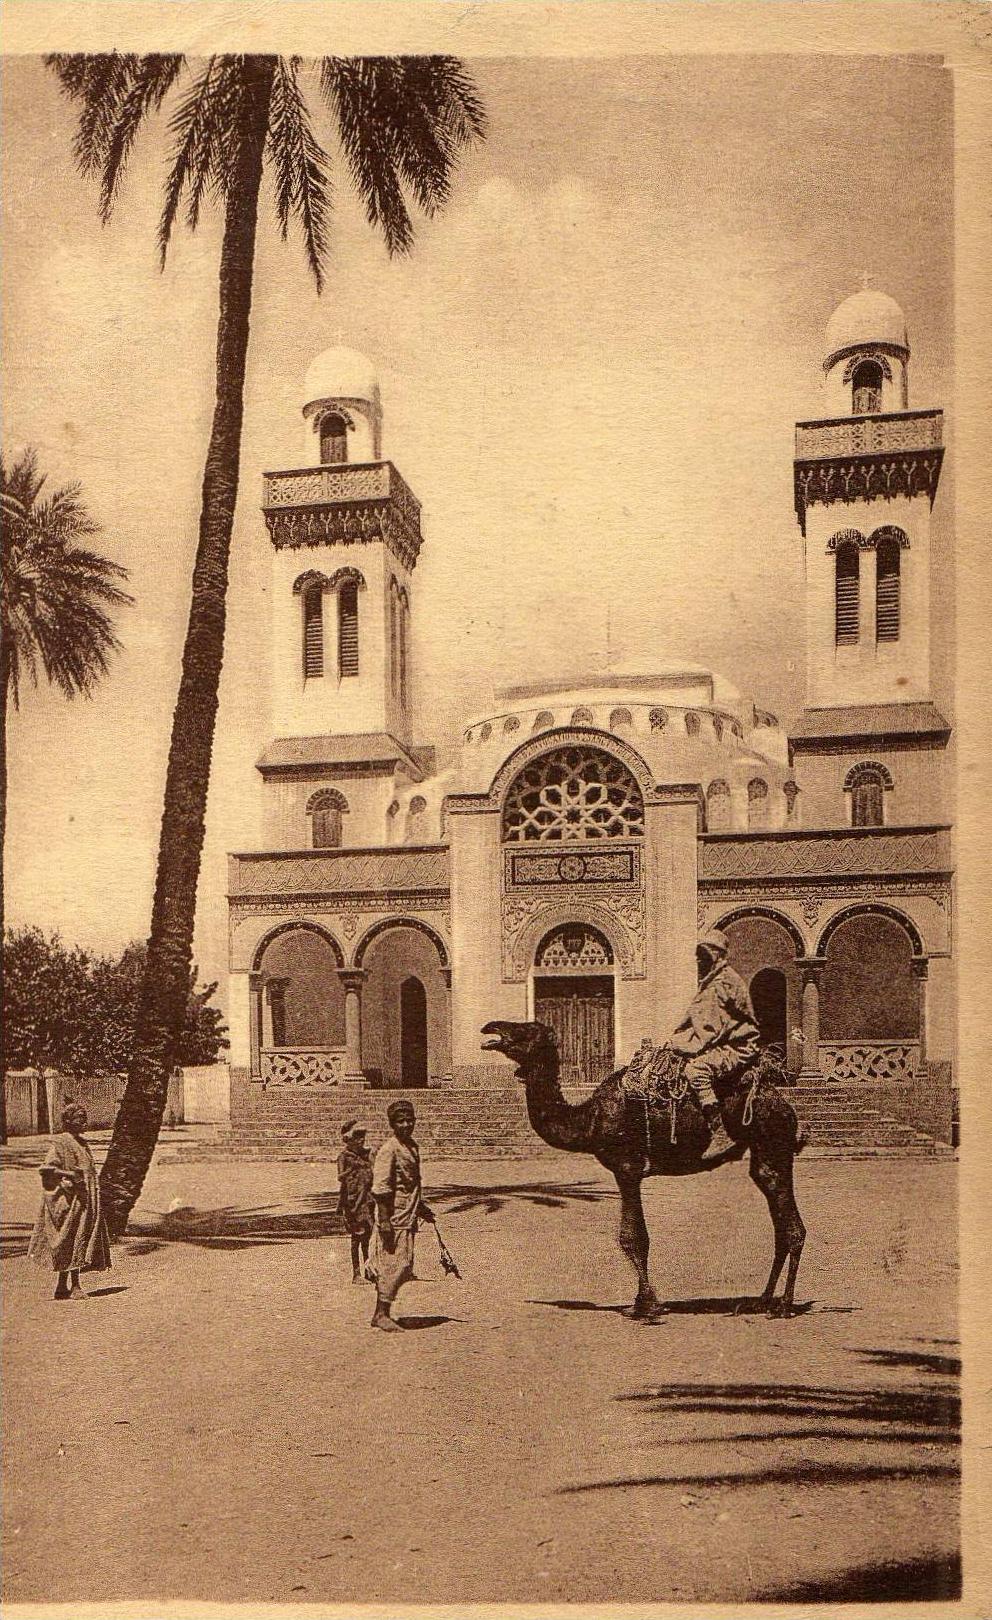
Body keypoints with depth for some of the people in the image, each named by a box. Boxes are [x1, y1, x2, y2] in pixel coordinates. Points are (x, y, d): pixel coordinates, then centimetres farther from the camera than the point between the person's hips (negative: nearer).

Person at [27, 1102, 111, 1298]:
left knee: (80, 1241, 9)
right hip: (69, 1200, -8)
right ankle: (74, 1285, -3)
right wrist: (68, 1174, -26)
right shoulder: (60, 1143, -9)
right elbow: (45, 1169, -17)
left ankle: (61, 1287, 16)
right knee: (72, 1241, -7)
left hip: (85, 1200, 8)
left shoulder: (81, 1143, 15)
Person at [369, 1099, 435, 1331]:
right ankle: (381, 1314, 5)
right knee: (396, 1264, -7)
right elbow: (380, 1188, -19)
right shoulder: (389, 1149, -14)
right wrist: (384, 1221, -22)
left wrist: (421, 1208, 29)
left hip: (409, 1218, 9)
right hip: (394, 1218, -9)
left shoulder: (413, 1146, 13)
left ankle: (381, 1312, 21)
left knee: (404, 1268, 12)